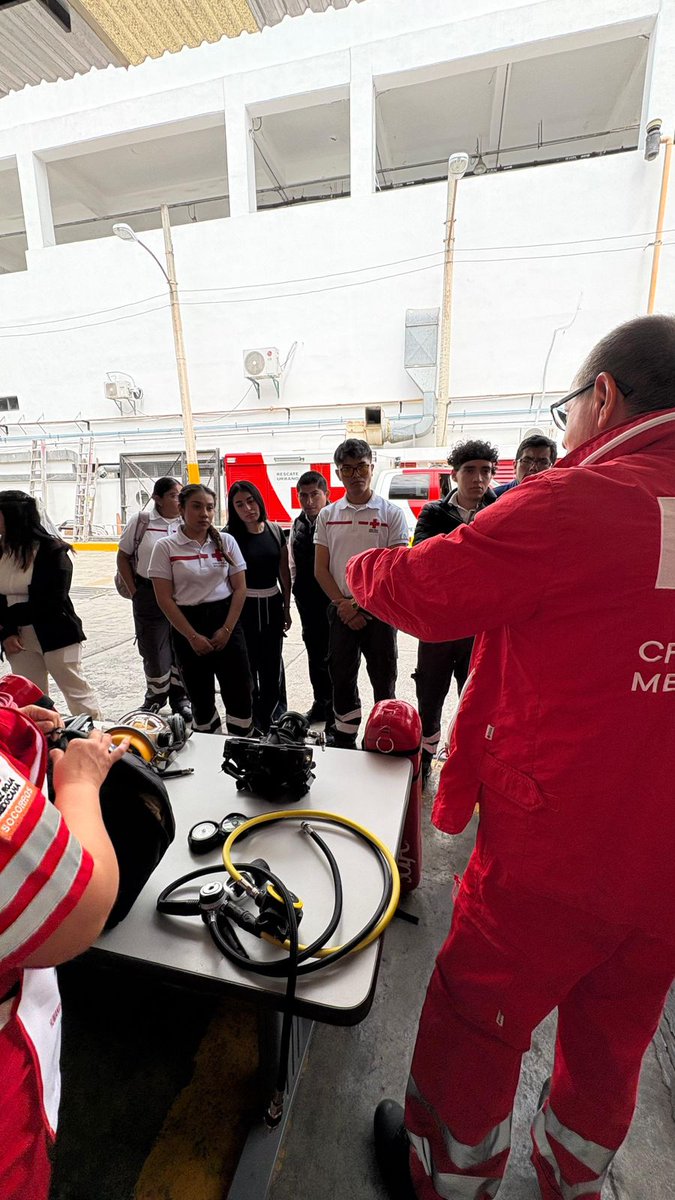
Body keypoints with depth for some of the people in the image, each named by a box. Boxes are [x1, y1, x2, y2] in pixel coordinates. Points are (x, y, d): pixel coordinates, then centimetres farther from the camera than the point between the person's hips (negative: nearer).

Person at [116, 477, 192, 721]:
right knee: (153, 650, 8)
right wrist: (134, 592, 2)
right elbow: (123, 557, 6)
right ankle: (155, 697, 32)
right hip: (149, 596, -1)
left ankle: (179, 698, 29)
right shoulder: (141, 521, -3)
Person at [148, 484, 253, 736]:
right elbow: (165, 599, -6)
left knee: (239, 692, 1)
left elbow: (240, 588, 1)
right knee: (200, 696, 11)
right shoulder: (165, 547, -4)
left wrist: (227, 630, -7)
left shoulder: (226, 541, 1)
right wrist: (192, 636, -10)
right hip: (187, 624, -1)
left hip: (226, 620, 1)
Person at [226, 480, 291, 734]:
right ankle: (250, 718, 25)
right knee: (247, 663, 6)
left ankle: (274, 716, 33)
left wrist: (286, 607, 9)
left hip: (273, 605, 4)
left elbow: (284, 572, 8)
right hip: (243, 606, -3)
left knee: (273, 662, 14)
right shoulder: (230, 535, -8)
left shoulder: (274, 530, 2)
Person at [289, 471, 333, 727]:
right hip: (307, 600, 7)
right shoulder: (297, 525, 9)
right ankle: (320, 704, 35)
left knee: (331, 656, 2)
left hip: (332, 599, -7)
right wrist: (297, 589, 13)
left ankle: (334, 712, 18)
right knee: (314, 652, 18)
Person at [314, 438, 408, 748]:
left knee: (383, 681, 6)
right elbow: (321, 569, 4)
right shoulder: (327, 515, 7)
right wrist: (343, 603, -8)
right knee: (342, 678, 12)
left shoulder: (391, 514, -2)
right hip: (341, 611, 3)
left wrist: (363, 604, -13)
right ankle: (344, 743, 28)